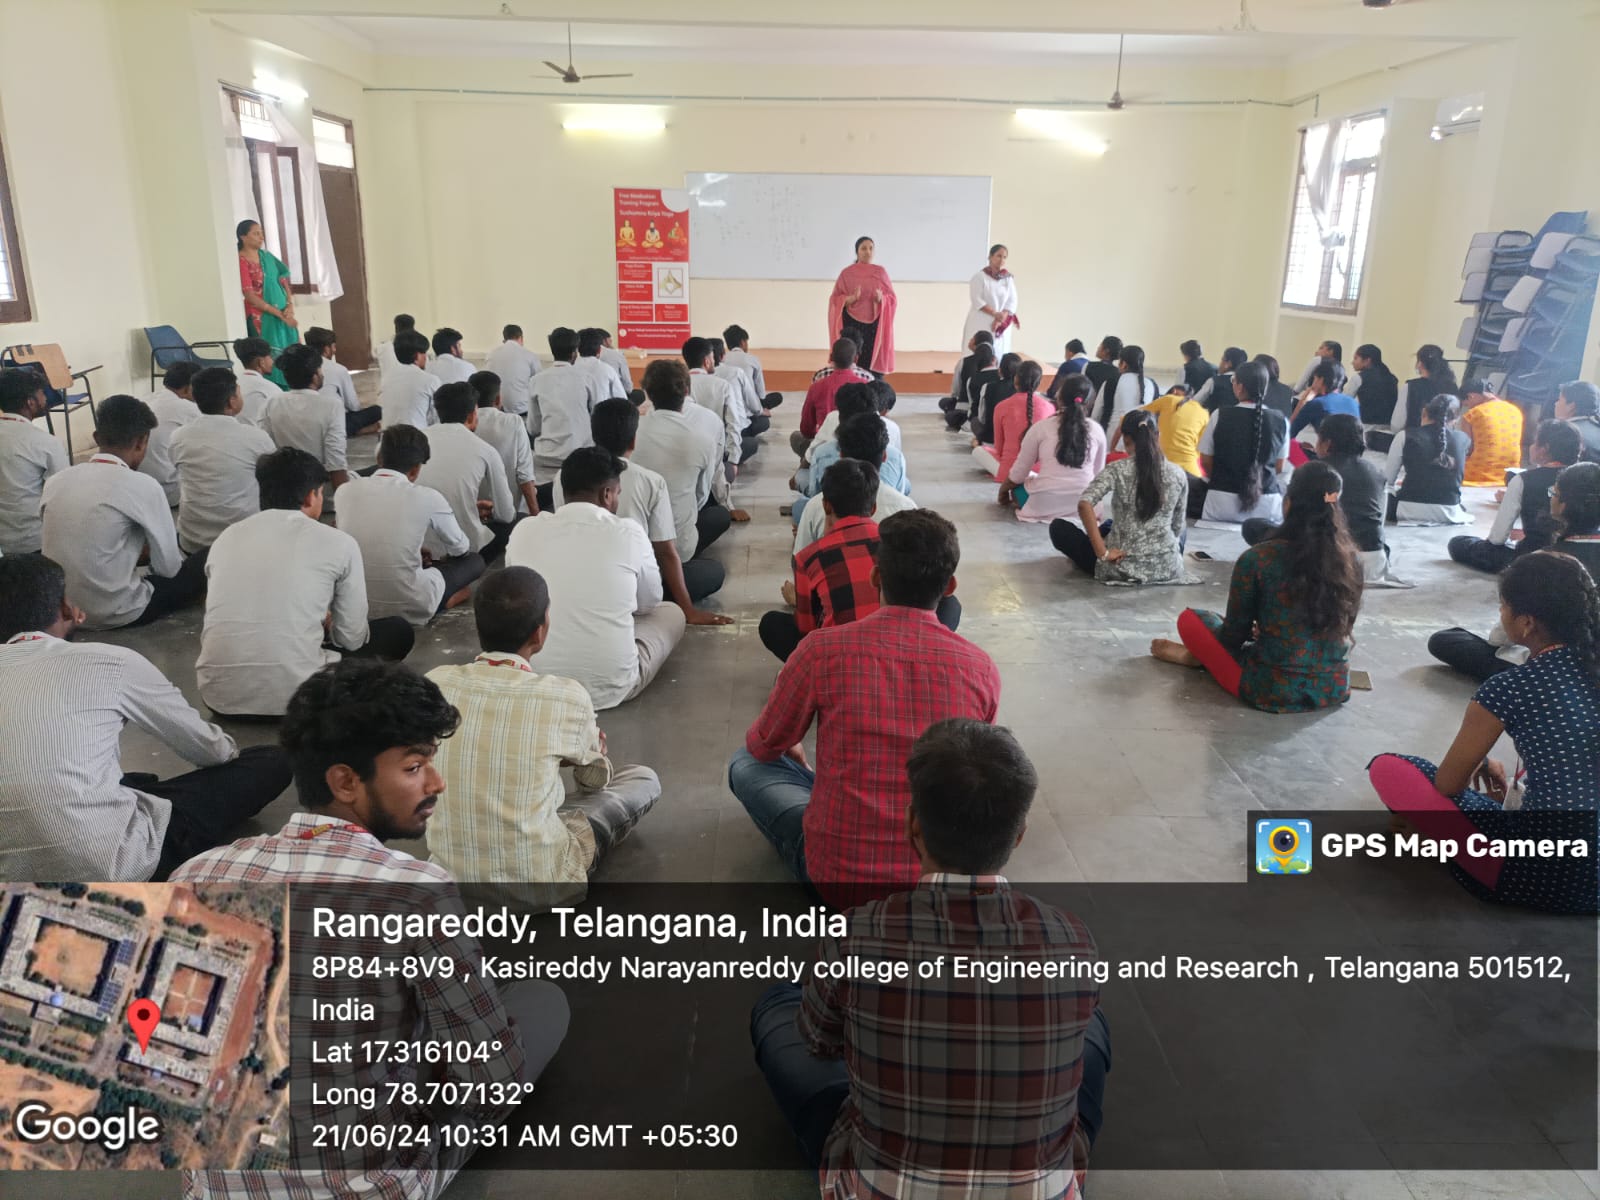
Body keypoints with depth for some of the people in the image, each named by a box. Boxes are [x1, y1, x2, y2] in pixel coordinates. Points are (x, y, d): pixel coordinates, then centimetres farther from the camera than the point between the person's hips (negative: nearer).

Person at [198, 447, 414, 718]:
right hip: (292, 694, -6)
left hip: (218, 694, 6)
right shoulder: (338, 542, 0)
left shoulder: (225, 537, 12)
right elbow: (351, 638, 5)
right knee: (398, 631, 16)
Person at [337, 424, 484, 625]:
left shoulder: (346, 490, -3)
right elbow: (460, 549, 7)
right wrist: (439, 558, 31)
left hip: (356, 602, 5)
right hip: (408, 606, -5)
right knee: (475, 560, 17)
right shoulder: (428, 498, -12)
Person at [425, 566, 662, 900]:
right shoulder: (566, 697, -16)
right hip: (539, 887, -5)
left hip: (449, 881, 5)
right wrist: (596, 752, 31)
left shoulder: (434, 683, -7)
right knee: (644, 780, 15)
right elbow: (595, 779, 6)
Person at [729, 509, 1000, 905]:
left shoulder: (822, 650, -15)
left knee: (747, 765, 19)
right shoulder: (981, 668, -7)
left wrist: (793, 751, 28)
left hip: (839, 877, -3)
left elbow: (765, 746, 4)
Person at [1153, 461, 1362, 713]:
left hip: (1273, 691, -5)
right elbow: (1342, 627, 12)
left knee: (1190, 619, 13)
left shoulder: (1257, 559, -16)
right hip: (1336, 690, 5)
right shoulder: (1350, 559, -3)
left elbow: (1235, 633, -4)